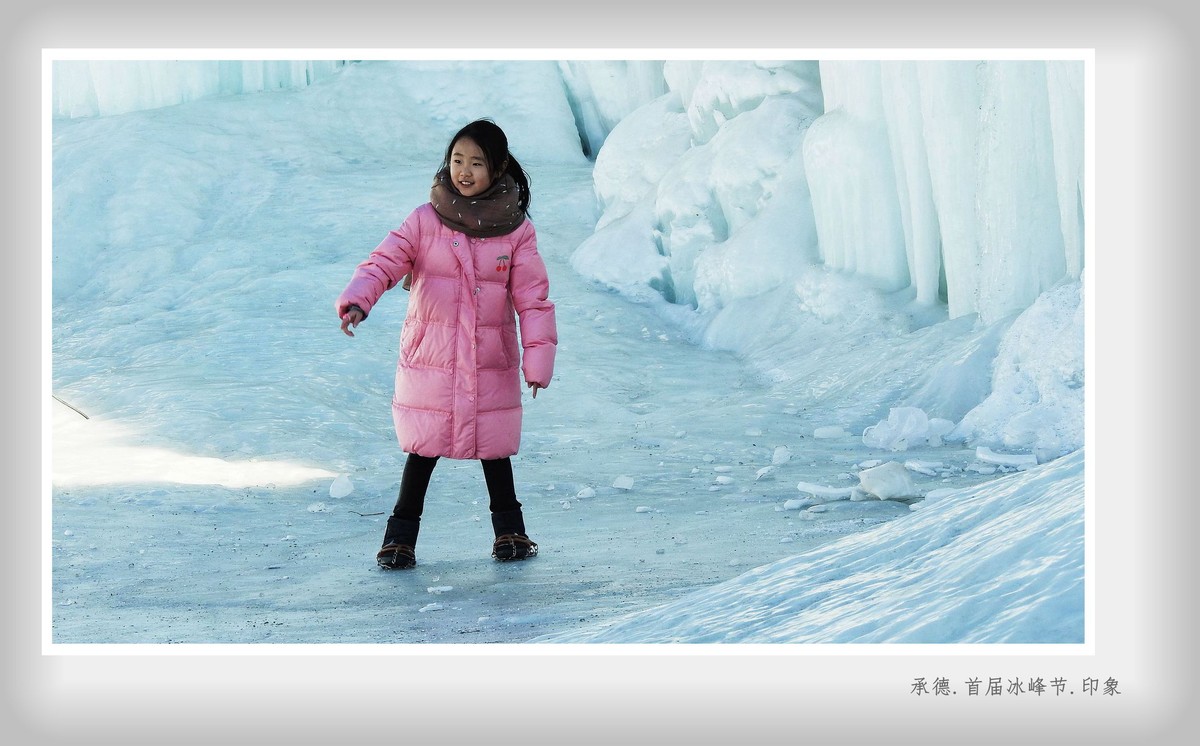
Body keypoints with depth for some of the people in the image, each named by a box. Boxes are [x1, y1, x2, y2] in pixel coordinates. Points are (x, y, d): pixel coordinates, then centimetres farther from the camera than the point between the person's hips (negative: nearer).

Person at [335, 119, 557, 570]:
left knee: (494, 447, 10)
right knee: (423, 449, 3)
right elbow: (384, 263, -9)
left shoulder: (516, 230, -1)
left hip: (492, 365, 1)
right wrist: (356, 300, -28)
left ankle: (509, 529, 29)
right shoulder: (425, 221, -3)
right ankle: (401, 534, 18)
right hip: (430, 362, -1)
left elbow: (533, 299, -1)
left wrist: (538, 359, -7)